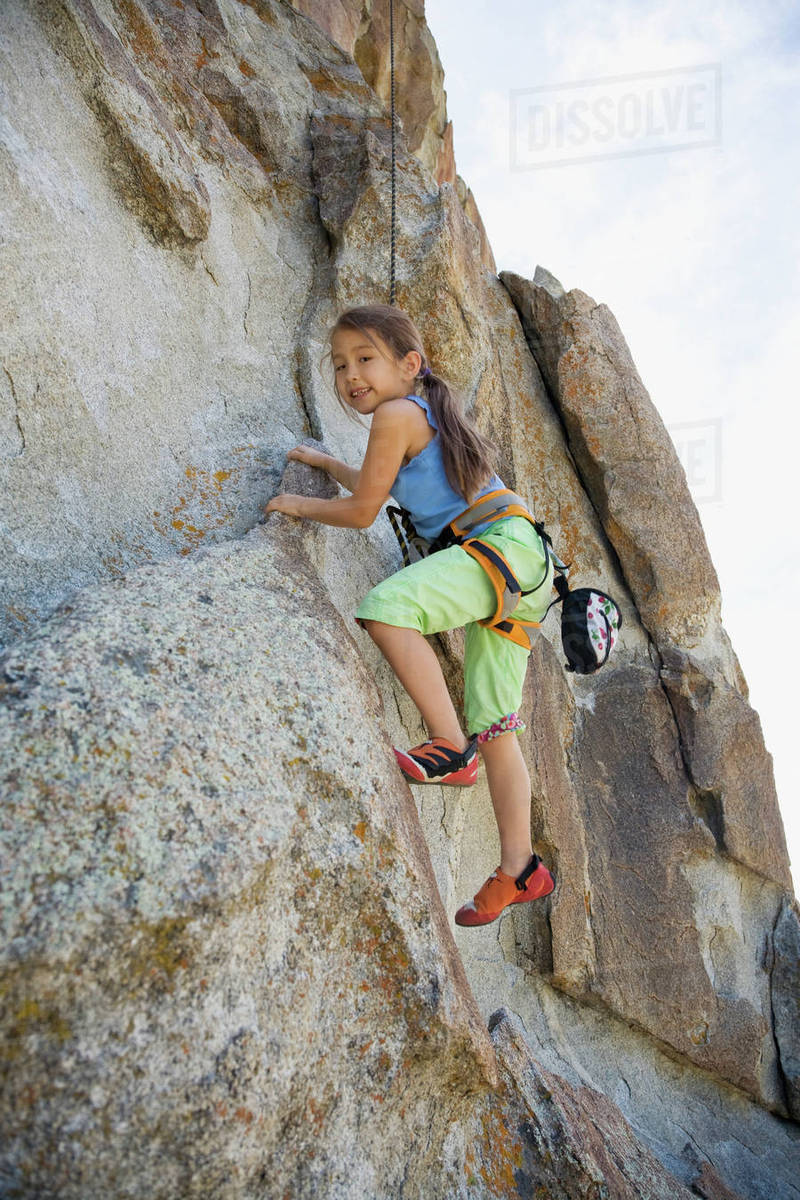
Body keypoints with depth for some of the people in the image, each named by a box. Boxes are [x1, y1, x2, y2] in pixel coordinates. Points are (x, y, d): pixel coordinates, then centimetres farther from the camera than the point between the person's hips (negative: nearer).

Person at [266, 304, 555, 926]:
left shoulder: (397, 412, -5)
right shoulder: (427, 415, 24)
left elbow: (362, 511, -3)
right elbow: (382, 485, 42)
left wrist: (299, 504, 11)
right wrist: (326, 463, 51)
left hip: (502, 544, -10)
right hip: (521, 571, 10)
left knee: (386, 604, -29)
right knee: (494, 726, 9)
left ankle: (452, 747, -24)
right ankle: (519, 869, 14)